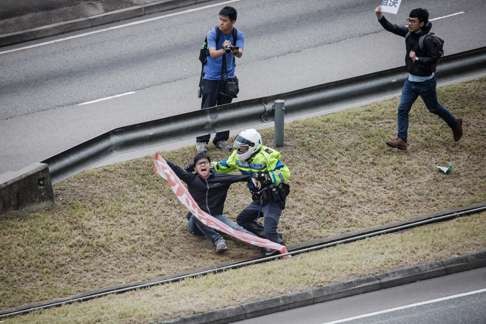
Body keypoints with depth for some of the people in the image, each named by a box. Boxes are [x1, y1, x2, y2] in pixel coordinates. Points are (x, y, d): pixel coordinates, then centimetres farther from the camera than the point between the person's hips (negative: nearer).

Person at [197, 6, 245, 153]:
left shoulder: (238, 35, -5)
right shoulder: (213, 33, -14)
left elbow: (240, 54, -19)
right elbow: (213, 54, -25)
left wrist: (235, 51, -44)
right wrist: (224, 50, -45)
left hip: (228, 77, 3)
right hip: (211, 78, -3)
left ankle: (221, 139, 23)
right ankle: (201, 141, 5)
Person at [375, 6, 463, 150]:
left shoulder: (427, 40, -26)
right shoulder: (408, 32, -4)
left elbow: (435, 58, -26)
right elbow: (391, 28, -3)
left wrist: (417, 59, -30)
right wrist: (380, 16, -18)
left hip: (425, 82, -7)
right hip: (411, 80, 7)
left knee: (434, 108, 14)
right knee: (402, 109, 0)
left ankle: (455, 124, 37)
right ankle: (401, 139, 3)